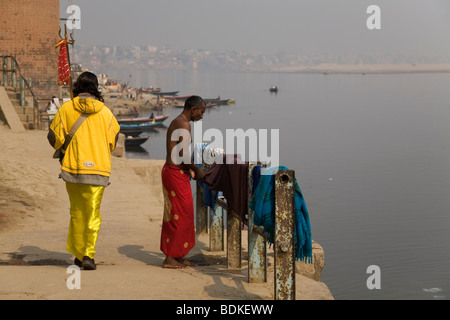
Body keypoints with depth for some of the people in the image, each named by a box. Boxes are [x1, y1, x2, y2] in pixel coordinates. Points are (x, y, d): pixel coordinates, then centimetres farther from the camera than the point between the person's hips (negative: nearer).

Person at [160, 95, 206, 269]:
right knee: (180, 215, -6)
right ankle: (170, 258, -3)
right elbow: (183, 155, -22)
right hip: (176, 174, -10)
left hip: (171, 170, 10)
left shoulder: (175, 122, 16)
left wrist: (189, 169, 16)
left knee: (175, 214, 13)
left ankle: (177, 256, 19)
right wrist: (197, 170, -8)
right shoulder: (184, 124, -16)